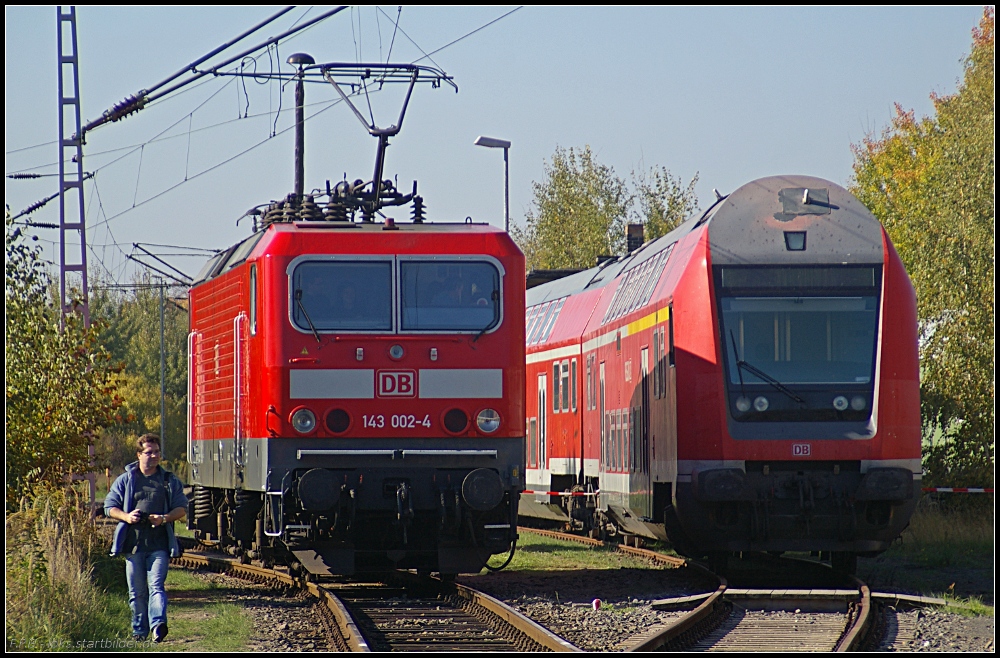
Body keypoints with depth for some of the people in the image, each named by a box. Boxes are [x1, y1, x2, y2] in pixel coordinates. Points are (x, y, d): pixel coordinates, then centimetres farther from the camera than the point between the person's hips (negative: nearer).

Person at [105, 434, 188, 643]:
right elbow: (110, 506, 9)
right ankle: (139, 631, 13)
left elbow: (181, 508, 9)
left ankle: (158, 624, -28)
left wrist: (165, 518, -11)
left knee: (156, 585, -15)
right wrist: (126, 516, -12)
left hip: (159, 545, -1)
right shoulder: (125, 480, 10)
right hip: (133, 543, 1)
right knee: (137, 591, 5)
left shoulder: (170, 481, 10)